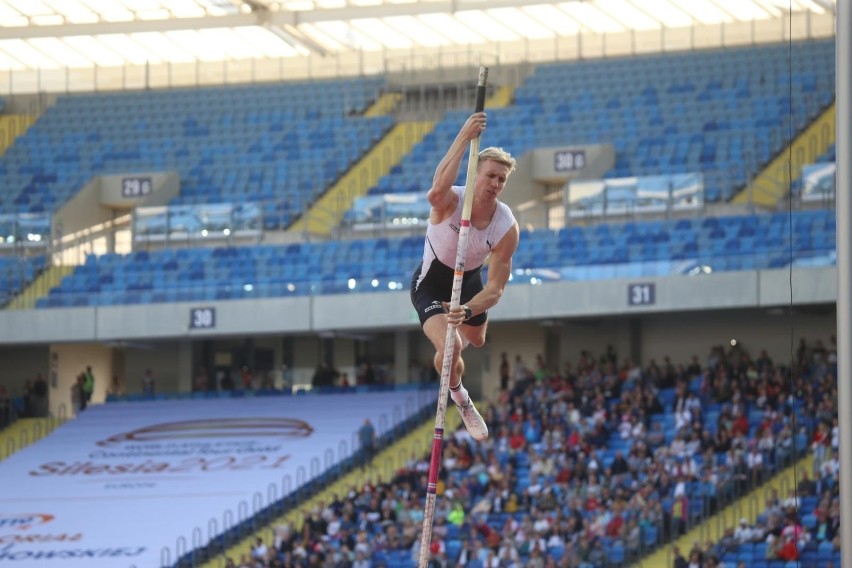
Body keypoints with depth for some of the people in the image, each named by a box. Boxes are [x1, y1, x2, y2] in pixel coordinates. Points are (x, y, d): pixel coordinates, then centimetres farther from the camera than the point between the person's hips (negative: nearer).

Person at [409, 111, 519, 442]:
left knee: (475, 340, 29)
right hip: (431, 284, -4)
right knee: (449, 347, -26)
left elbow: (496, 288, -25)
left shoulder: (508, 228, -25)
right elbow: (438, 189, -62)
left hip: (469, 281, 4)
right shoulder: (450, 201, -33)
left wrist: (468, 311, -44)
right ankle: (461, 401, 7)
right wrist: (464, 138, -68)